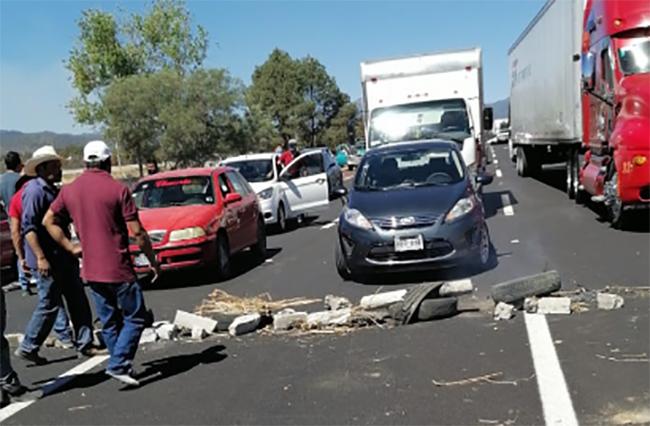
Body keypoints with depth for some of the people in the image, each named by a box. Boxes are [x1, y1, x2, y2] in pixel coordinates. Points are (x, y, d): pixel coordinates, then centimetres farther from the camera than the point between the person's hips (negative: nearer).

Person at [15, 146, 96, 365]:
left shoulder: (51, 190, 15)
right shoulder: (34, 191, -15)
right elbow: (28, 227, -21)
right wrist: (40, 258, -25)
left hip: (62, 258, 10)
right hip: (46, 260, -9)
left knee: (78, 301, 10)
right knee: (50, 304, -2)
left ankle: (84, 344, 17)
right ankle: (28, 348, 13)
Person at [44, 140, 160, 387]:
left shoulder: (70, 190, 6)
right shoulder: (117, 189, -11)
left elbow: (49, 221, 12)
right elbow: (137, 232, -12)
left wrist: (71, 247, 12)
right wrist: (152, 260, -1)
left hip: (91, 270, 6)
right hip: (118, 269, -6)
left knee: (109, 322, 16)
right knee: (135, 317, 5)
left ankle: (121, 366, 23)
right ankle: (119, 364, -6)